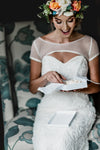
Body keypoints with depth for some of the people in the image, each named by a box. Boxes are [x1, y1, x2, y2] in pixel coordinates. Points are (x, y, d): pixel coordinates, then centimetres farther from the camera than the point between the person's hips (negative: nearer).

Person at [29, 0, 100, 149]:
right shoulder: (39, 44, 3)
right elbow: (32, 88, 8)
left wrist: (78, 88, -15)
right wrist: (46, 77, -14)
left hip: (79, 108, 0)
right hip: (49, 108, 1)